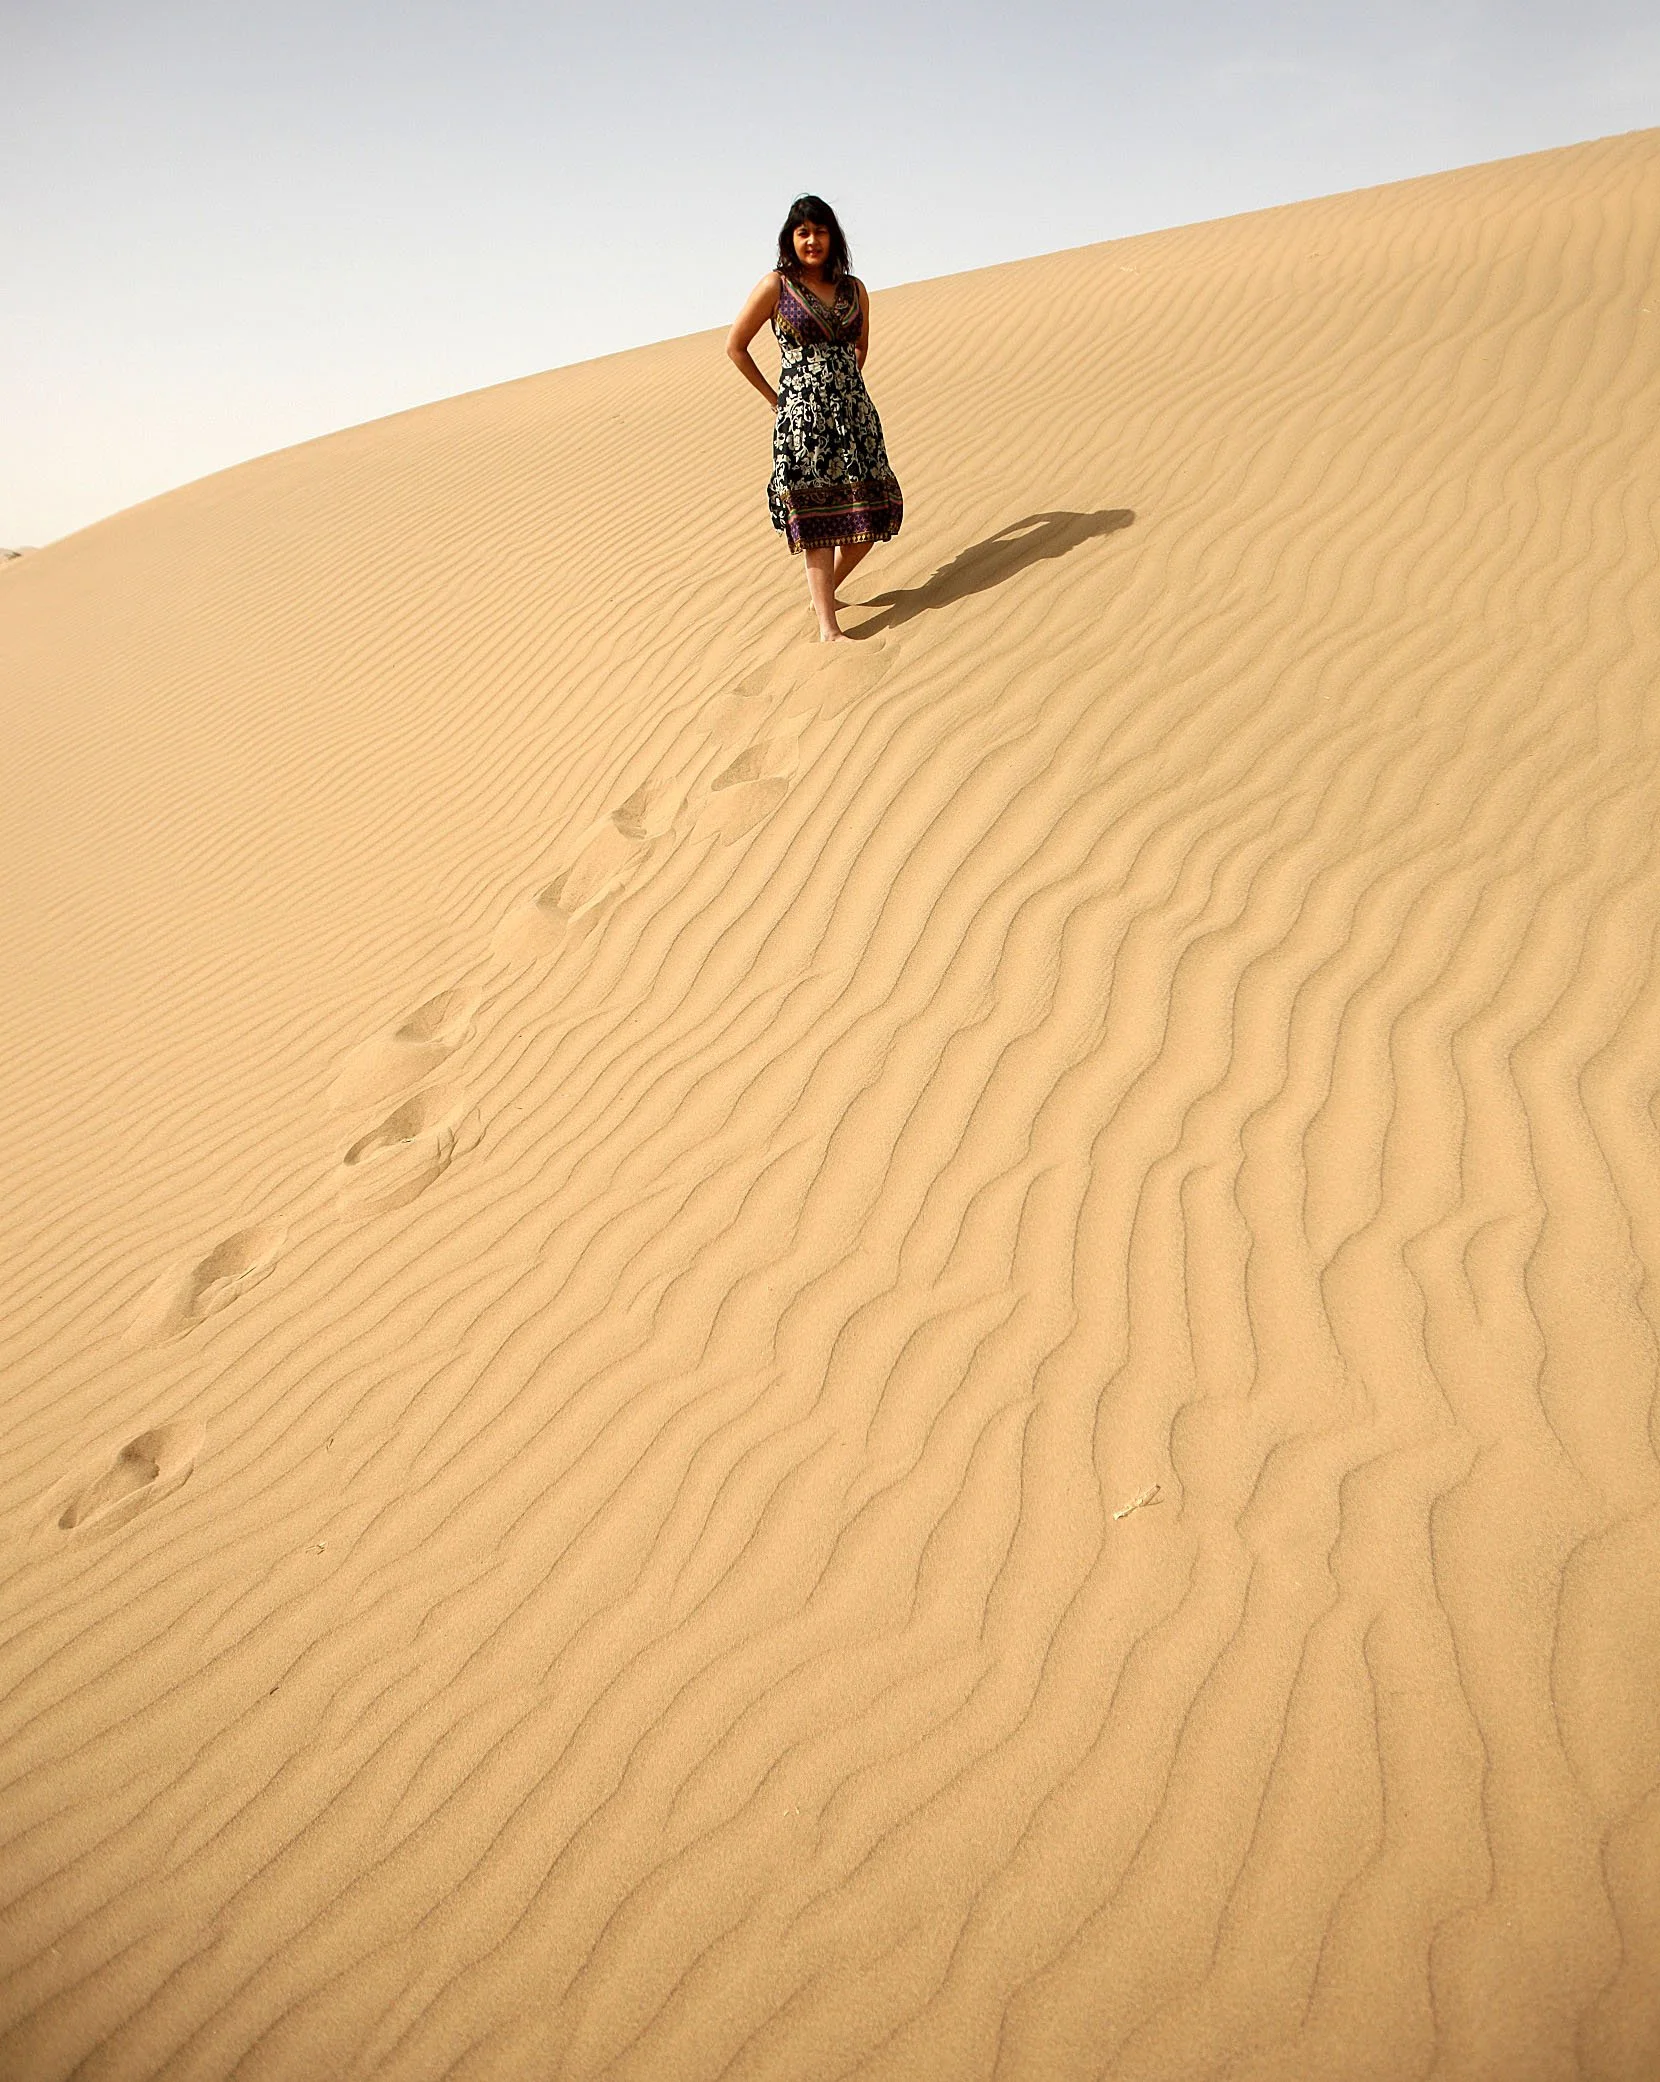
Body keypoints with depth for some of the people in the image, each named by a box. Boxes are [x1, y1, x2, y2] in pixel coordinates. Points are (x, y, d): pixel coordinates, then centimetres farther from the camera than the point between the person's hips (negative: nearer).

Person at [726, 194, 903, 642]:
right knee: (816, 519, -6)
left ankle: (825, 590, 27)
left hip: (854, 411, 5)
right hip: (803, 418, -5)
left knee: (871, 514, 2)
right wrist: (774, 398, 3)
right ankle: (827, 627, -6)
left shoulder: (854, 289, 10)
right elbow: (735, 345, 4)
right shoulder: (775, 286, -1)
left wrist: (845, 384, 16)